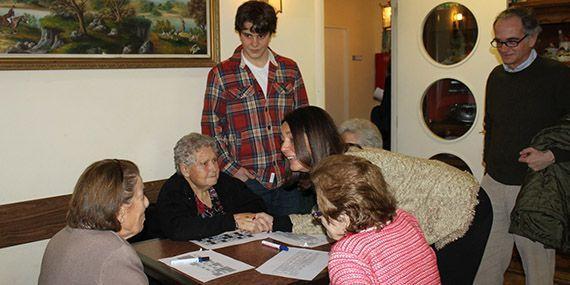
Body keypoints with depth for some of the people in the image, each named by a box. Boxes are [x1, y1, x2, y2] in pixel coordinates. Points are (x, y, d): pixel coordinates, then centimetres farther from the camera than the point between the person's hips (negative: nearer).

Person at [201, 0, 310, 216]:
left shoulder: (289, 69, 9)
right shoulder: (221, 74, 1)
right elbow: (210, 127, 0)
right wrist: (232, 168, -9)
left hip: (290, 178, 3)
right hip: (247, 181, -3)